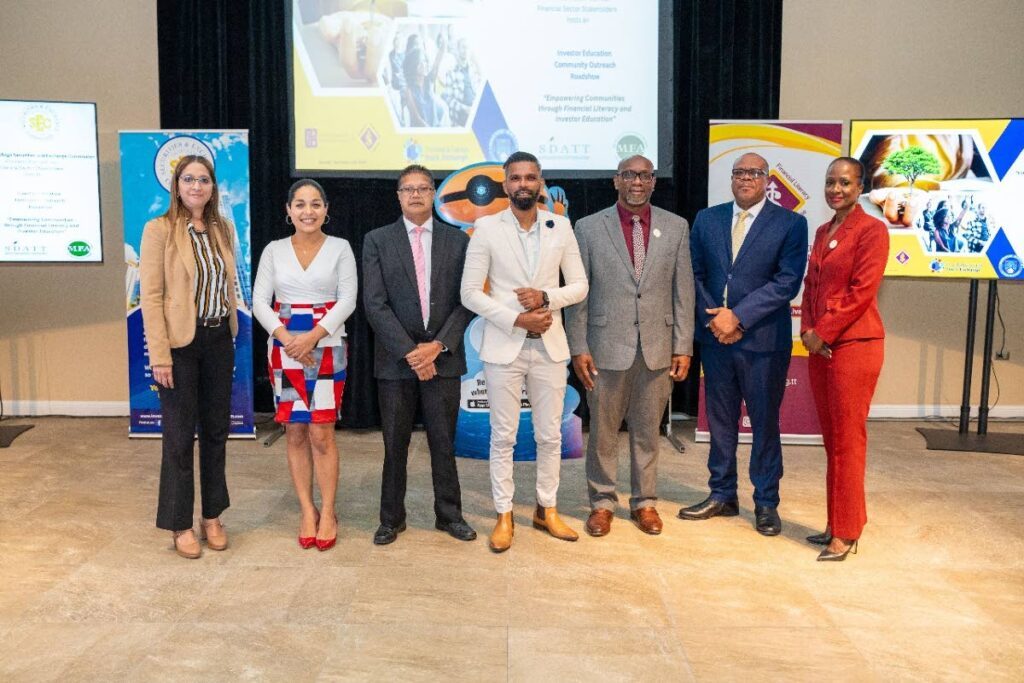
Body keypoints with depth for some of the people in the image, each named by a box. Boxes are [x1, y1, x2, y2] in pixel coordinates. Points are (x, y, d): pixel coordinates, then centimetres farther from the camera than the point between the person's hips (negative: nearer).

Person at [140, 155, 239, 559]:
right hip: (181, 342, -5)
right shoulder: (159, 229, -8)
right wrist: (159, 355, -16)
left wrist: (232, 337, 11)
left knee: (216, 429, 12)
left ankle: (212, 516, 27)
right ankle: (180, 525, 18)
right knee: (180, 434, 4)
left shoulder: (223, 229, 7)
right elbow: (150, 296, -12)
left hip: (218, 340, 5)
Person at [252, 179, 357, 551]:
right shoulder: (274, 250, 5)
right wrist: (285, 337, -15)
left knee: (321, 434, -3)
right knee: (295, 433, 6)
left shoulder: (340, 248, 1)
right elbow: (260, 301, 0)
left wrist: (313, 336, -16)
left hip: (327, 347, -2)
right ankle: (307, 511, 18)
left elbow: (347, 300, -5)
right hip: (284, 348, 2)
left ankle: (327, 513, 11)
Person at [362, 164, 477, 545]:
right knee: (394, 445, 8)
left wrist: (438, 345, -11)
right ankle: (392, 518, 21)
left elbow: (466, 301, 1)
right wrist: (409, 352, -13)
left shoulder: (457, 240, 6)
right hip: (395, 359, -1)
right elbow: (375, 304, -6)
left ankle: (449, 514, 23)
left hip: (444, 358, 1)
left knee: (444, 443, 9)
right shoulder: (377, 240, 2)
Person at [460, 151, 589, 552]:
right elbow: (470, 293, -7)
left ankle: (547, 509, 26)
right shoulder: (486, 228, -4)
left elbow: (579, 286, 5)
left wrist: (545, 297, -14)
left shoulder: (561, 227, 3)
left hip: (549, 346, 2)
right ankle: (504, 516, 18)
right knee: (503, 436, 5)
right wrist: (518, 319, -15)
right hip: (504, 347, -2)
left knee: (550, 435, 10)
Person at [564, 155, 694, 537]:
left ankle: (644, 502, 26)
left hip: (658, 348, 1)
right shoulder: (589, 227, 0)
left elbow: (683, 292, 5)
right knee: (602, 431, 8)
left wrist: (683, 347, 1)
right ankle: (602, 502, 23)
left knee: (648, 431, 11)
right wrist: (578, 347, -4)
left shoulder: (676, 227, 5)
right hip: (606, 347, -1)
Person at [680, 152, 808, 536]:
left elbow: (787, 281, -11)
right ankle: (722, 495, 25)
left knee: (765, 422, 6)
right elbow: (695, 273, 7)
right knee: (720, 420, 12)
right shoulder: (707, 219, 8)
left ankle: (766, 503, 18)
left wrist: (738, 316, -16)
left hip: (764, 340, -3)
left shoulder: (790, 224, -3)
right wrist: (713, 318, -7)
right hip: (715, 338, 3)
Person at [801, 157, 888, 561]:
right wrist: (806, 329, 0)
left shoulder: (872, 230, -8)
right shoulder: (822, 232, 15)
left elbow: (862, 292, -14)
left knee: (848, 439, -2)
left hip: (854, 344, -7)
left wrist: (822, 332, -13)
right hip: (820, 346, 7)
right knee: (831, 438, 11)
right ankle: (836, 523, 21)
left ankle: (846, 533, 8)